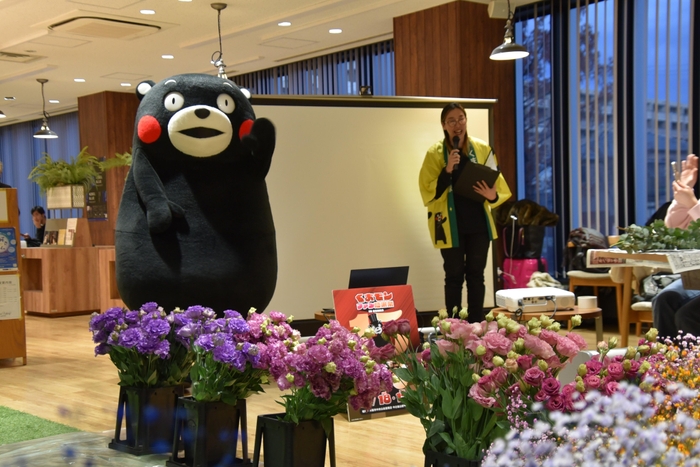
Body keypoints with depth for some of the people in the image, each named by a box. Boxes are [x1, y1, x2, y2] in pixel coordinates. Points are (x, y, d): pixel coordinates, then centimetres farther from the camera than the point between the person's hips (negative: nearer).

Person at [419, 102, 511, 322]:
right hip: (450, 224, -2)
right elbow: (429, 192, -10)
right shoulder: (435, 153, -3)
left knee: (476, 274, 8)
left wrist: (493, 196, -16)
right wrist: (447, 170, -23)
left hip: (478, 222, 2)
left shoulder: (482, 149, 4)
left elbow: (497, 183, 7)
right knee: (454, 276, 2)